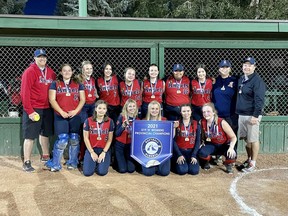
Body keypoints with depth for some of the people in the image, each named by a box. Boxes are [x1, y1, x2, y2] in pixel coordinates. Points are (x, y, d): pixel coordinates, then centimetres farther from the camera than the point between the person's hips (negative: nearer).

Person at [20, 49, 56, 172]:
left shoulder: (51, 72, 10)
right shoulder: (29, 72, -9)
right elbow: (24, 93, -14)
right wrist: (29, 111, -18)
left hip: (47, 108, 6)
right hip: (33, 109, -6)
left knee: (45, 133, 18)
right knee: (30, 136, -3)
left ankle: (45, 156, 33)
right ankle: (27, 162, 5)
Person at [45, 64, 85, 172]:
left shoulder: (78, 84, 12)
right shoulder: (55, 84, 6)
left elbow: (82, 99, 7)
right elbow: (52, 100, -1)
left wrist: (75, 111, -8)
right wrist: (61, 112, -11)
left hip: (75, 116, 2)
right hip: (60, 116, -2)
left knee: (74, 139, 2)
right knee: (62, 140, -11)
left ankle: (72, 163, 18)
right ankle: (55, 164, 5)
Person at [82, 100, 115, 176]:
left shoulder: (110, 121, -3)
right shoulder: (88, 121, -5)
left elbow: (110, 139, -1)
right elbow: (86, 138, -2)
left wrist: (104, 152, -9)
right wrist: (92, 152, -6)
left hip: (104, 149, 0)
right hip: (91, 149, 0)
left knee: (102, 172, -15)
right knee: (87, 172, -13)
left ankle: (100, 162, 18)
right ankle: (95, 162, 19)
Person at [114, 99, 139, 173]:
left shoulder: (137, 119, 0)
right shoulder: (122, 117, -9)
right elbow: (116, 134, -12)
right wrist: (123, 126, -27)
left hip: (131, 145, 3)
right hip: (120, 145, -3)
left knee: (131, 169, -6)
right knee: (122, 170, -8)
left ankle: (129, 161, 28)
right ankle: (118, 161, 26)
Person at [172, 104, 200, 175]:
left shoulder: (196, 124, 5)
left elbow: (198, 141, 3)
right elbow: (173, 141, -5)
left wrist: (193, 155, -8)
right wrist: (179, 155, -14)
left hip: (191, 151, 2)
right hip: (179, 150, -2)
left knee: (194, 171, -19)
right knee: (182, 170, -23)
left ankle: (189, 162, 13)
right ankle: (176, 162, 10)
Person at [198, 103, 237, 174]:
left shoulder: (222, 122, -24)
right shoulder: (202, 122, -15)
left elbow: (233, 137, -19)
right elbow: (203, 135, 6)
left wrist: (231, 147, -36)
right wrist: (202, 142, -13)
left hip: (225, 145, -2)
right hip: (212, 145, 2)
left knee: (231, 154, -34)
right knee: (201, 152, -31)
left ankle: (228, 165, 5)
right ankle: (206, 162, 8)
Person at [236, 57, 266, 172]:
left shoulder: (257, 81, -11)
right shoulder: (241, 79, 14)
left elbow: (259, 100, -17)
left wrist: (255, 116, -21)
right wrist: (237, 111, 16)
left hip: (252, 115, -7)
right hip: (241, 114, 8)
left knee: (253, 139, -1)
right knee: (246, 139, 14)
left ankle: (253, 163, 8)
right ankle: (248, 160, 27)